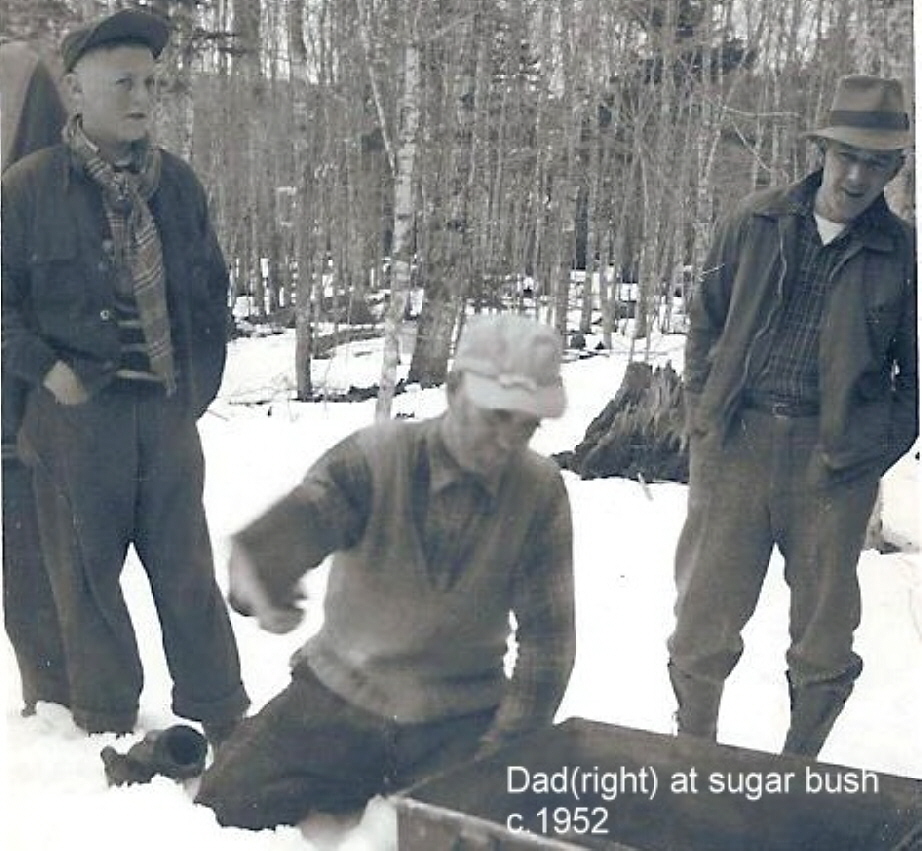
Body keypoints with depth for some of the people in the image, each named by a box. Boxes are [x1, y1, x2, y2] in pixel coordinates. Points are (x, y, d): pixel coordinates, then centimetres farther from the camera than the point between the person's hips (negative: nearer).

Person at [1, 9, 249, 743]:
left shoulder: (178, 182, 5)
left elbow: (212, 290, 13)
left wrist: (201, 379, 9)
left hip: (167, 409, 3)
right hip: (77, 412, -3)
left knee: (187, 566, 11)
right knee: (89, 572, 7)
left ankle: (223, 720, 23)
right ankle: (107, 727, 23)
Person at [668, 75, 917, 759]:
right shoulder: (757, 224, 6)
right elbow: (706, 323, 13)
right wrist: (704, 415, 4)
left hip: (832, 464, 0)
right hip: (737, 446, 1)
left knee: (824, 632, 10)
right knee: (705, 613, 5)